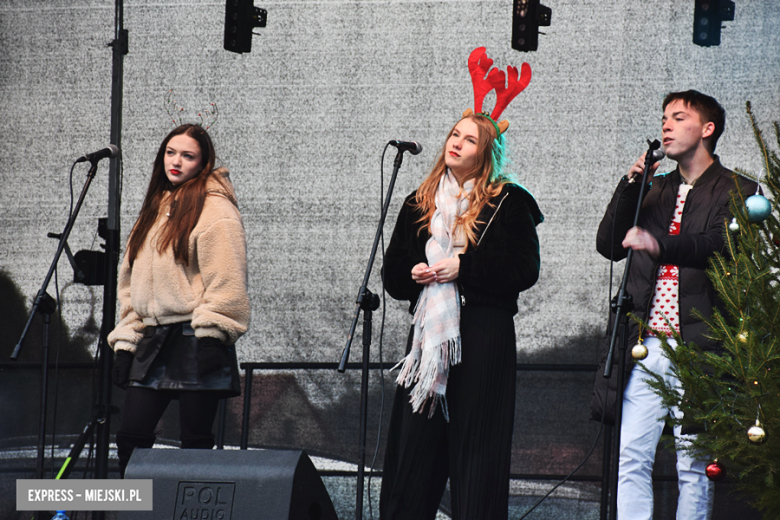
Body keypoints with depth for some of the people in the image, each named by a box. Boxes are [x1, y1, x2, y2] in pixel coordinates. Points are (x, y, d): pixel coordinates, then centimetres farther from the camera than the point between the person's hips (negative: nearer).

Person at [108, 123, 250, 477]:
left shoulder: (215, 208, -4)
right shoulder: (155, 209, 20)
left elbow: (226, 280, -13)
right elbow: (132, 281, 22)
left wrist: (211, 336, -19)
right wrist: (125, 343, 16)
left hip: (195, 341, -7)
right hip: (154, 339, 7)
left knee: (195, 442, -4)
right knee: (130, 436, 0)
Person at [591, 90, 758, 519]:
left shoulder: (735, 191, 4)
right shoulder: (655, 190, 21)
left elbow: (721, 243, -15)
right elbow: (609, 245, 14)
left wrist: (660, 245, -31)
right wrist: (630, 186, 3)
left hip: (697, 346, -5)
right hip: (647, 344, 5)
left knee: (694, 467, -3)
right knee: (631, 458, -3)